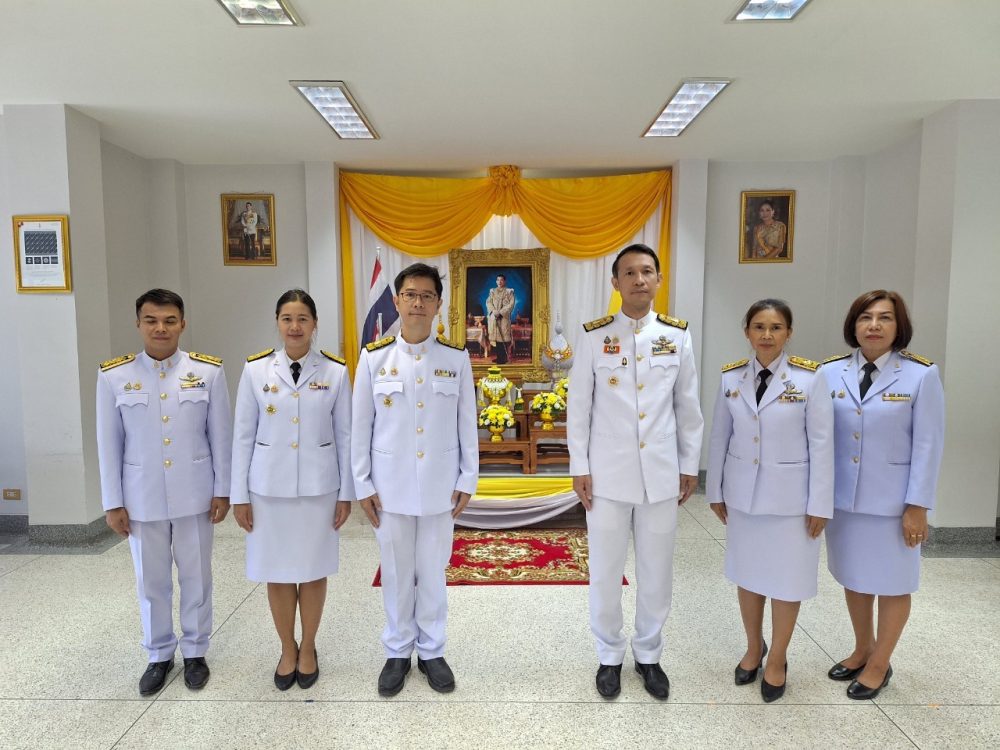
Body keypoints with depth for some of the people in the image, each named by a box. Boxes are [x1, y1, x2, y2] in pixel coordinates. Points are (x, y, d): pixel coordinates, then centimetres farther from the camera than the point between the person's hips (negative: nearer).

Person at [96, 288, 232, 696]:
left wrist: (222, 489, -1)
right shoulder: (113, 376, -4)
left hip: (195, 494, 0)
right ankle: (159, 655, 34)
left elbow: (220, 435, -1)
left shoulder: (209, 371, -5)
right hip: (142, 498, 1)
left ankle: (195, 652, 31)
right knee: (151, 580, 14)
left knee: (196, 576, 12)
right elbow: (109, 443, 0)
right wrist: (113, 502, 1)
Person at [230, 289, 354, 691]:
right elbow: (243, 435, 0)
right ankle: (287, 650, 33)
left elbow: (345, 435, -1)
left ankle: (308, 649, 33)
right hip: (269, 486, 1)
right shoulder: (255, 369, -3)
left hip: (319, 486, 0)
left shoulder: (336, 371, -5)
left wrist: (346, 493, -1)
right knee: (277, 572, 11)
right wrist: (239, 495, 0)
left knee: (313, 570, 11)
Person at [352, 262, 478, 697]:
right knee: (396, 573, 13)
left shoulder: (456, 359, -3)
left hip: (440, 486, 0)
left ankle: (431, 651, 32)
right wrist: (363, 485, -1)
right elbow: (361, 426, 0)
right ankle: (397, 652, 33)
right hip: (391, 485, 0)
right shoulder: (374, 358, -4)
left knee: (433, 572, 13)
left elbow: (467, 424, 2)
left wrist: (467, 479, 1)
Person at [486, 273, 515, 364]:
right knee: (495, 335, -1)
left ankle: (504, 358, -6)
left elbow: (511, 304, -4)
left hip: (504, 317, -3)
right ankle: (499, 357, 3)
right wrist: (493, 311, -13)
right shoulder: (492, 291, 16)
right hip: (493, 317, 3)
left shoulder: (509, 291, 5)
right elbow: (488, 302, 6)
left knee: (504, 336, -8)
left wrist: (500, 312, -15)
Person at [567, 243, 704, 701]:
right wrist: (579, 467, -3)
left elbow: (688, 405, 7)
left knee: (656, 573, 12)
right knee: (605, 573, 9)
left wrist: (689, 465, 7)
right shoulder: (594, 336, -3)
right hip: (608, 474, -1)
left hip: (662, 474, 2)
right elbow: (578, 406, -1)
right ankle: (610, 656, 30)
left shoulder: (677, 335, 2)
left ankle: (649, 655, 33)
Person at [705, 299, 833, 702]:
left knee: (787, 578, 8)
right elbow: (719, 437, 5)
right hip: (742, 492, 3)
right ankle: (753, 648, 37)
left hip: (790, 494, -3)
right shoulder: (731, 377, -1)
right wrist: (715, 491, 7)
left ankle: (777, 659, 30)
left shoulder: (809, 377, -11)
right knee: (747, 573, 15)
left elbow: (821, 443, -9)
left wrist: (819, 503, -9)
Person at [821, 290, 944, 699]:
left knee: (892, 582, 11)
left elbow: (928, 445, -8)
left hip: (892, 501, -3)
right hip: (842, 497, 3)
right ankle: (862, 649, 39)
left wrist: (917, 506, -10)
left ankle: (879, 665, 30)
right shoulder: (831, 372, -2)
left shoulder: (921, 375, -9)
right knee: (853, 576, 17)